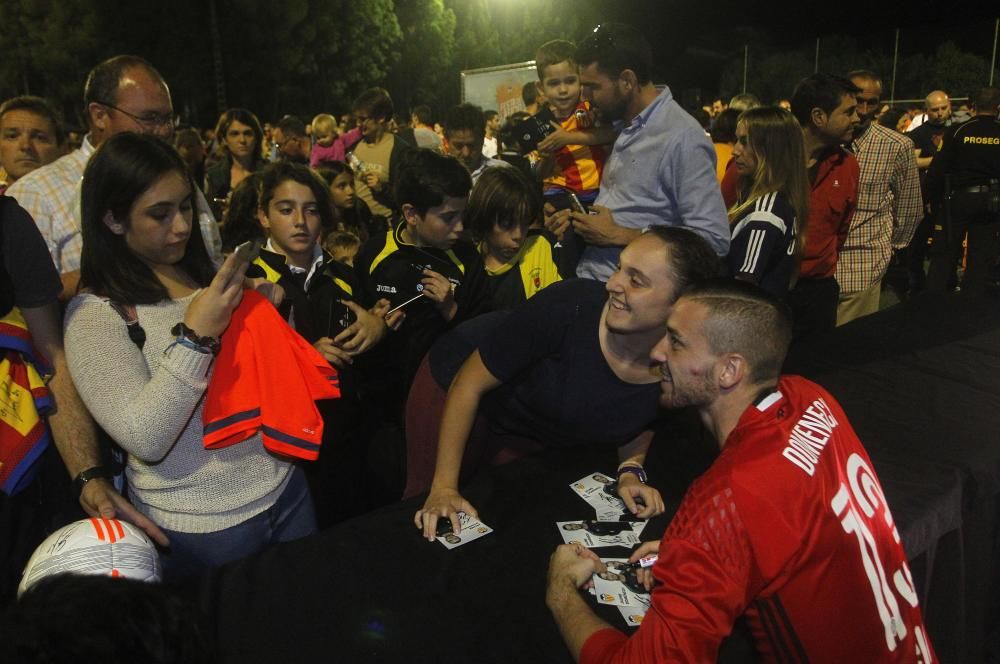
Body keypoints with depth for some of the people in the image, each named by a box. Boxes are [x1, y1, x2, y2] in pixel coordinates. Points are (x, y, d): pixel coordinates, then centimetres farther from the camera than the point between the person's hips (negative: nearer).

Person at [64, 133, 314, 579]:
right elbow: (144, 440, -21)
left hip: (283, 488, 6)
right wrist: (195, 335, -26)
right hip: (200, 529, -5)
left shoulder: (206, 277, 5)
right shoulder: (93, 313, -12)